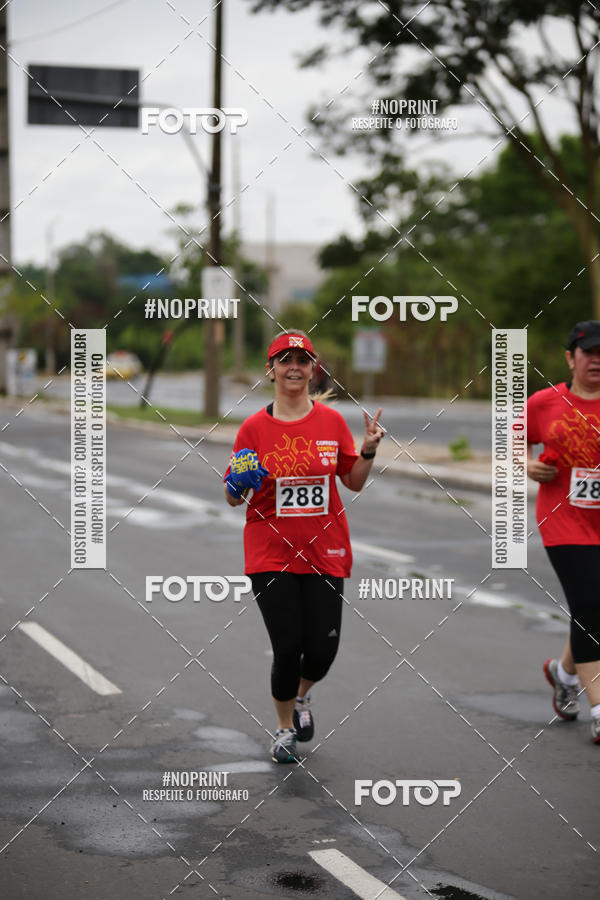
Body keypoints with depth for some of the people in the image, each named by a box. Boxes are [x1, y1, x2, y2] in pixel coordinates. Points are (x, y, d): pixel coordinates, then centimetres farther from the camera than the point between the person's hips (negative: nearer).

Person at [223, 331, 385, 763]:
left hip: (324, 552, 2)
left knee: (322, 649, -2)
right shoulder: (254, 428, -2)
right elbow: (233, 497, 4)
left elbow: (355, 482, 9)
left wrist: (369, 450, -8)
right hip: (271, 552, -2)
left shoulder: (331, 420, 3)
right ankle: (285, 728, 22)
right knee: (287, 647, -5)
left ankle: (303, 696, 35)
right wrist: (240, 485, -18)